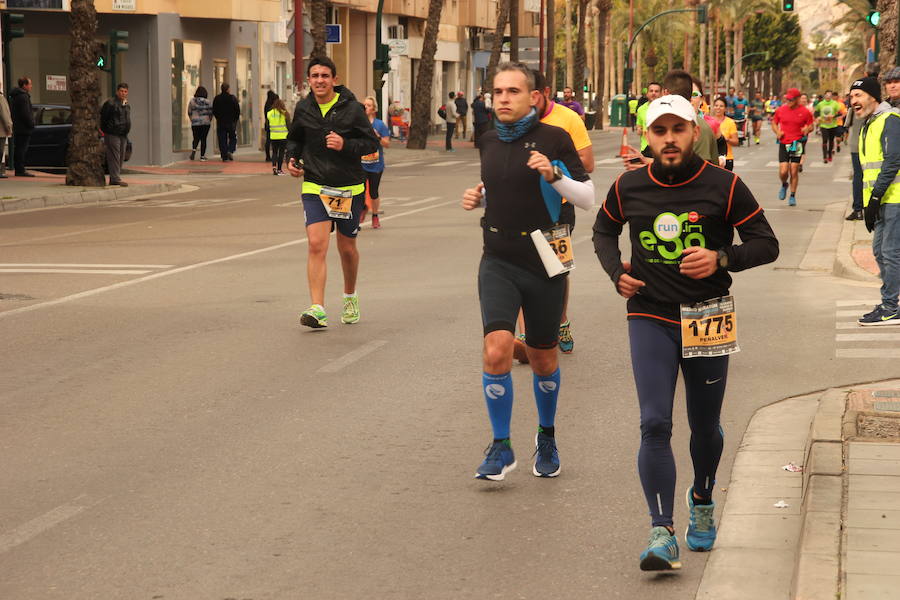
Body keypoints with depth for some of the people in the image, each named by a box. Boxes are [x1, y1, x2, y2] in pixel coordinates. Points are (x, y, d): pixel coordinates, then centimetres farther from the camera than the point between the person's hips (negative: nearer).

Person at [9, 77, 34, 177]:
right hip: (23, 128, -10)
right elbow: (25, 113, -20)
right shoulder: (23, 96, -16)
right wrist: (31, 124, -12)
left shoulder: (14, 96, 17)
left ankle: (18, 170, 15)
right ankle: (20, 170, -10)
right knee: (22, 149, -9)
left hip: (16, 127, 10)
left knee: (18, 149, 12)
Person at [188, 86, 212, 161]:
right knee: (203, 139, 4)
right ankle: (202, 156, 4)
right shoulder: (207, 101, -6)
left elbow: (189, 112, 7)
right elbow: (210, 112, -2)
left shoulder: (192, 101, 0)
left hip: (195, 123, 2)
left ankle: (194, 149, -16)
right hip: (205, 122, -2)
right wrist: (209, 120, 14)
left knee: (196, 138, 12)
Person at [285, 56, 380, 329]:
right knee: (317, 245, -16)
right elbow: (295, 139, 20)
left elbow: (371, 143, -4)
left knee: (347, 248, 13)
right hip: (314, 186, 1)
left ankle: (350, 297, 39)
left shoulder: (352, 108, -7)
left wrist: (345, 145, -20)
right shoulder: (303, 109, 2)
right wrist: (293, 158, 0)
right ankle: (317, 309, -20)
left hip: (349, 187, -1)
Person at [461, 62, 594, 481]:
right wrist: (478, 197, 5)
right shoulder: (489, 142, 8)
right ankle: (501, 447, -3)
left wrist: (553, 174, -23)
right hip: (498, 261, 3)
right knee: (497, 348, -16)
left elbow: (588, 198, -7)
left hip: (543, 260, -2)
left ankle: (547, 438, 36)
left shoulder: (553, 139, -7)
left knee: (542, 358, 11)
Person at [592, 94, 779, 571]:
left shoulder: (724, 186, -6)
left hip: (706, 319, 0)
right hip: (650, 319, 0)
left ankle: (702, 504, 42)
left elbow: (767, 244, -2)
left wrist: (722, 258, -20)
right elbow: (603, 231, 20)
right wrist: (616, 271, 1)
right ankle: (662, 533, -15)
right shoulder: (629, 187, 0)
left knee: (704, 427, 14)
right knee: (655, 424, -13)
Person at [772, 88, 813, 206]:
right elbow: (774, 123, 16)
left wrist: (807, 129, -15)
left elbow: (811, 126, 8)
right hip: (784, 143, 1)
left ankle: (793, 196, 14)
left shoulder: (805, 112, -2)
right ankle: (784, 185, 28)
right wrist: (777, 132, -4)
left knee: (794, 172, 0)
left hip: (797, 144, -1)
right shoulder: (780, 110, 3)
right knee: (783, 172, -7)